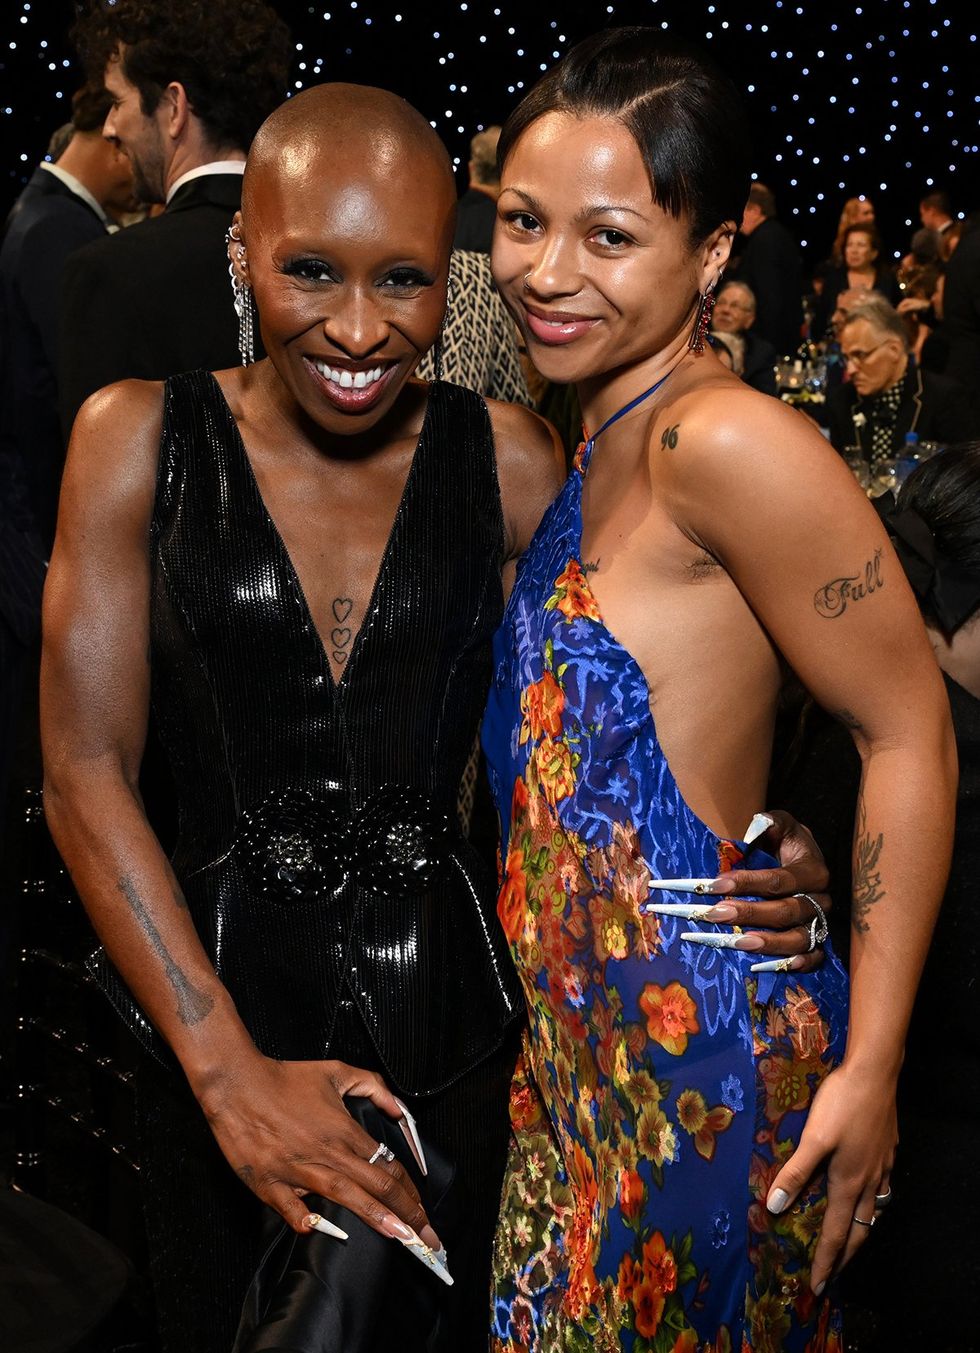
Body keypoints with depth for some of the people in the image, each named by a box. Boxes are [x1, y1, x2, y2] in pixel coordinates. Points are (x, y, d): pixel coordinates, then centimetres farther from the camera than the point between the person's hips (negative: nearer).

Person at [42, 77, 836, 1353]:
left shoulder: (511, 461, -3)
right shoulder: (140, 439, -6)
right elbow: (87, 774, -9)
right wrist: (231, 1073, -16)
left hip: (450, 1012, 1)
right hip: (219, 1005, 0)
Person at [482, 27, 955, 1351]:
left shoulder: (728, 443, -20)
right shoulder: (591, 446, 6)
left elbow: (909, 734, -18)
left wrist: (870, 1068, -17)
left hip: (700, 1041, -8)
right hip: (574, 1030, 8)